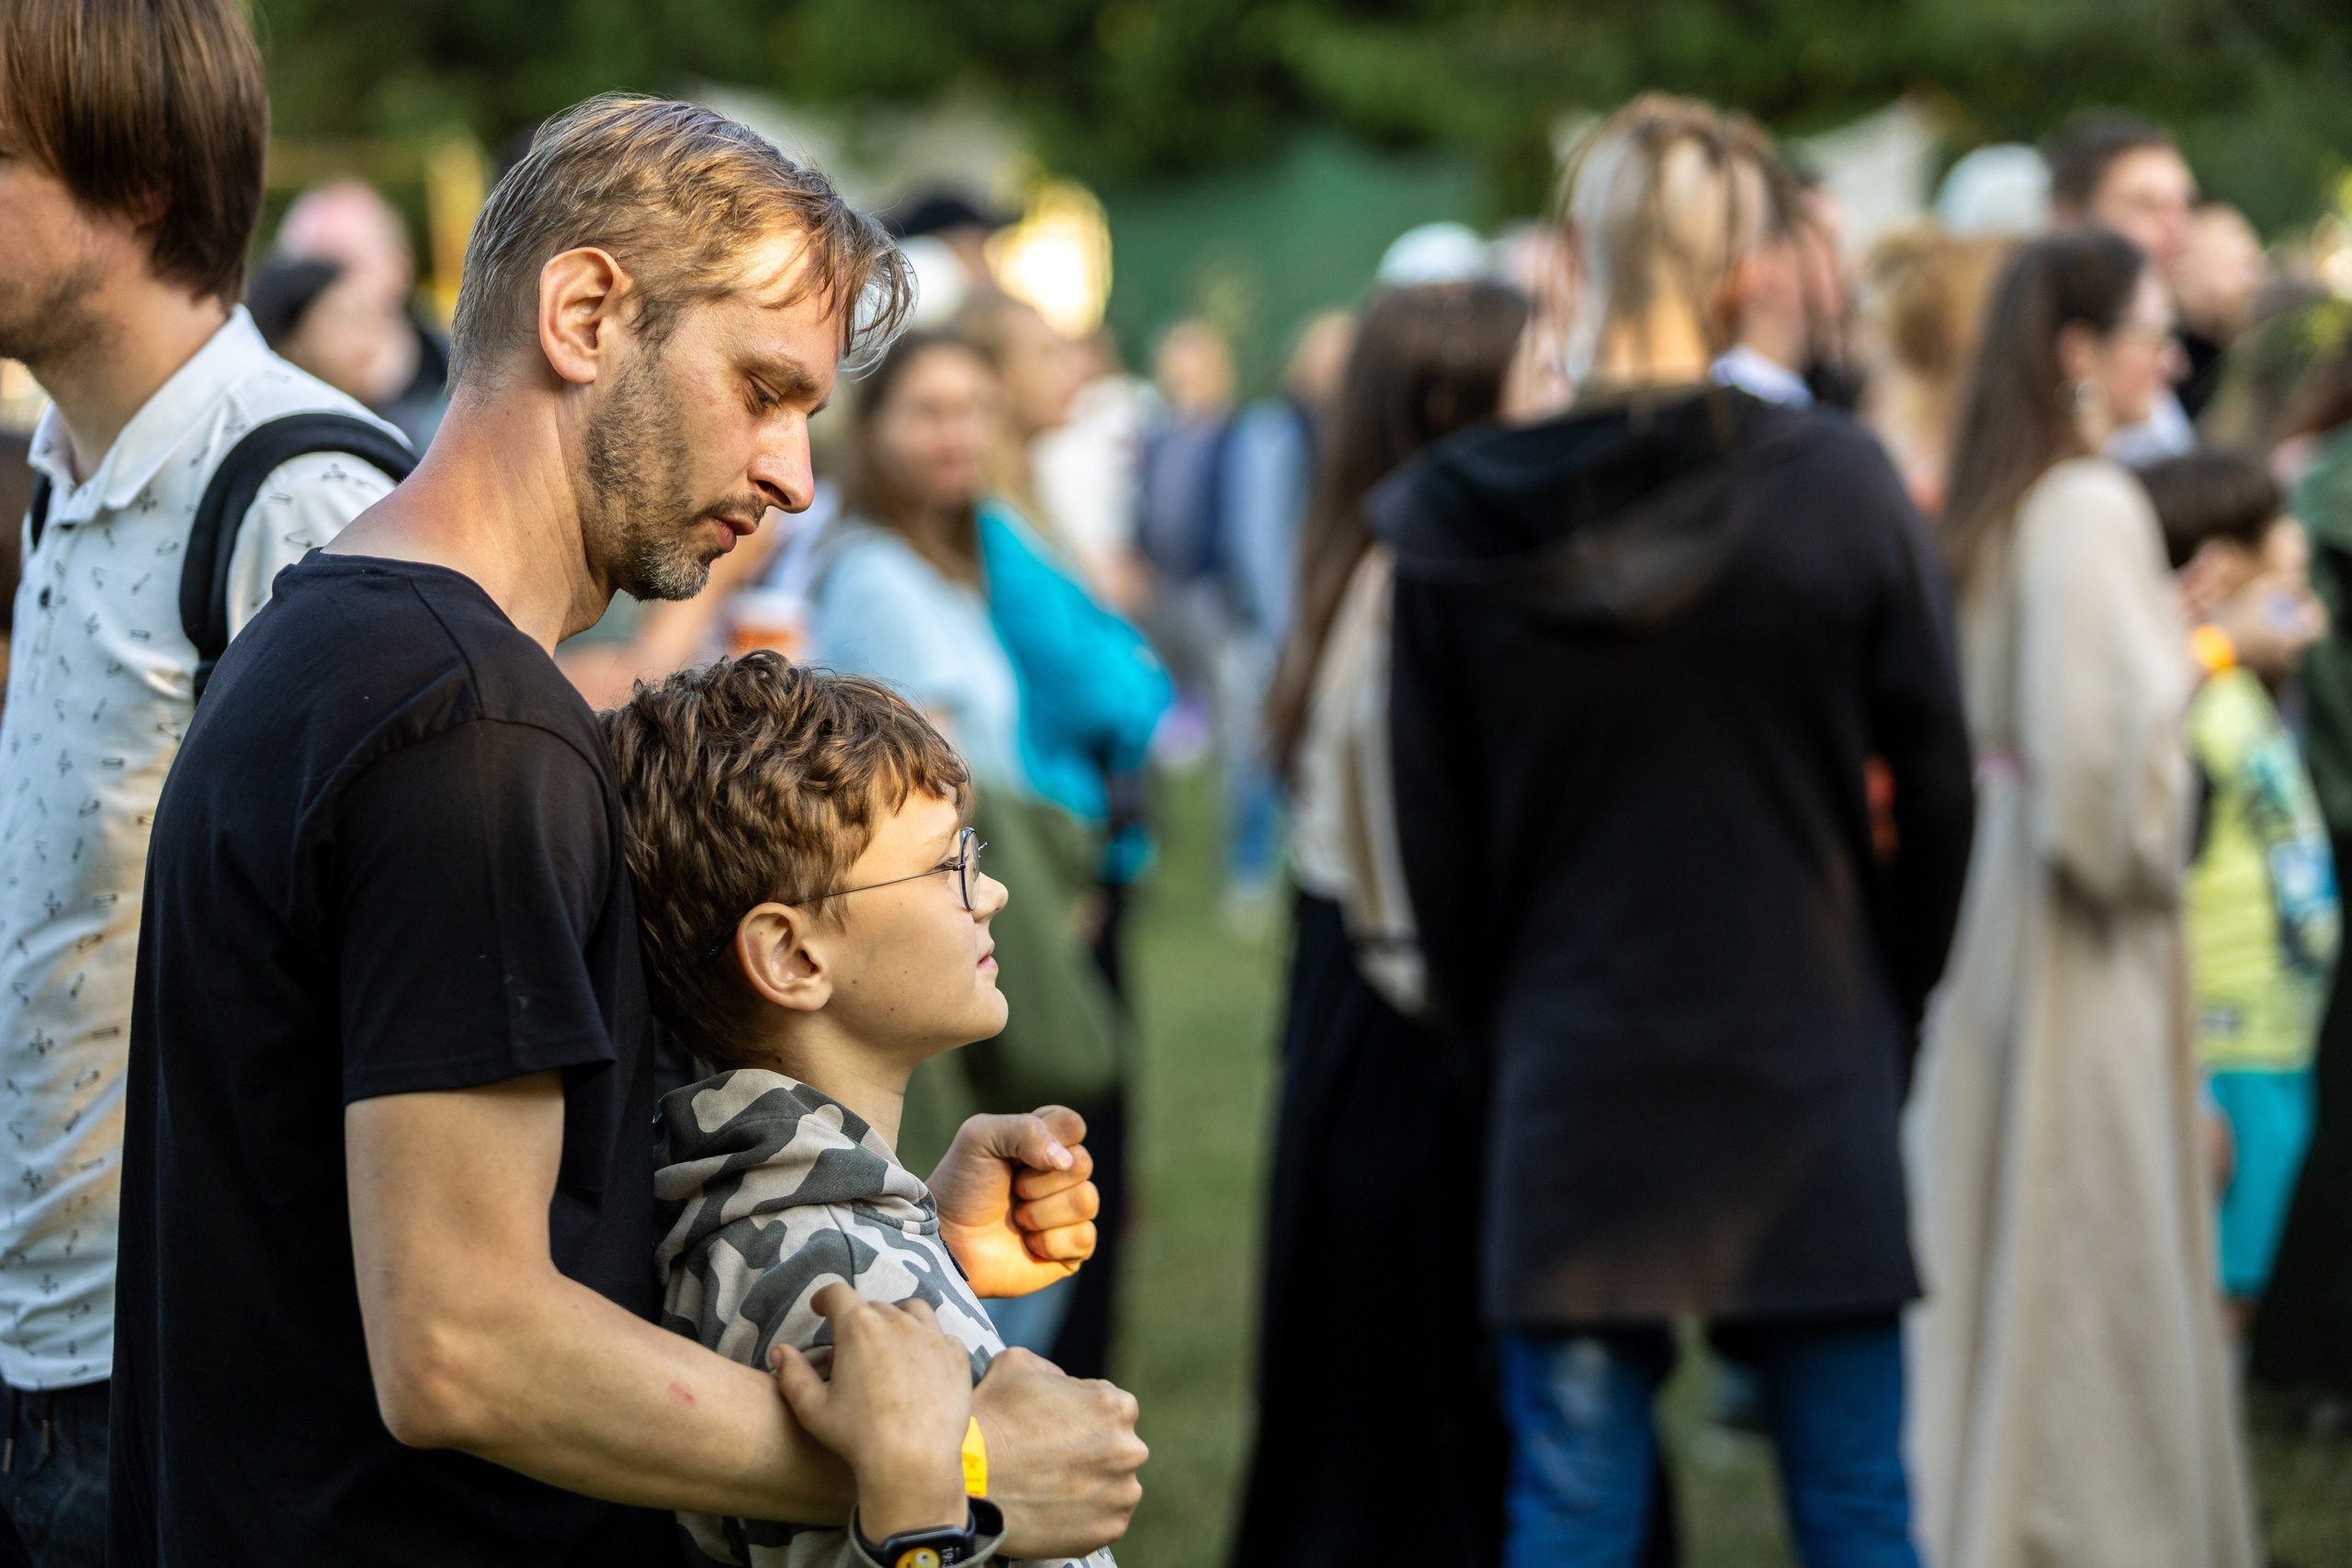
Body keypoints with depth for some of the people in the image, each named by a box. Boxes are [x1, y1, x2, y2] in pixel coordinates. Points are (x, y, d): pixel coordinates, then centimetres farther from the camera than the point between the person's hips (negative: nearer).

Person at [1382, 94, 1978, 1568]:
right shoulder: (1840, 487, -9)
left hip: (1572, 1087, 1)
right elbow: (1936, 787, -1)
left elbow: (1436, 838, 1)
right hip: (1809, 1084, -1)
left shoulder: (1454, 522, -5)